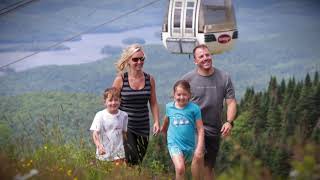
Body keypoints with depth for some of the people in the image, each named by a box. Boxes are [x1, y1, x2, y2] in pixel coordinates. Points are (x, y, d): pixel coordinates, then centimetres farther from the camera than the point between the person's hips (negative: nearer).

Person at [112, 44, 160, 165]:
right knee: (131, 159, -18)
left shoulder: (149, 79, 5)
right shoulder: (120, 79, -5)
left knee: (139, 161, 7)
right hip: (125, 126, -4)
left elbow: (153, 103, 11)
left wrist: (156, 121, 1)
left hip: (143, 127, 4)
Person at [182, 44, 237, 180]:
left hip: (214, 129, 3)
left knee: (209, 166, 15)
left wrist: (229, 122, -16)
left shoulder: (224, 78, 0)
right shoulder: (187, 79, -3)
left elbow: (231, 102, 0)